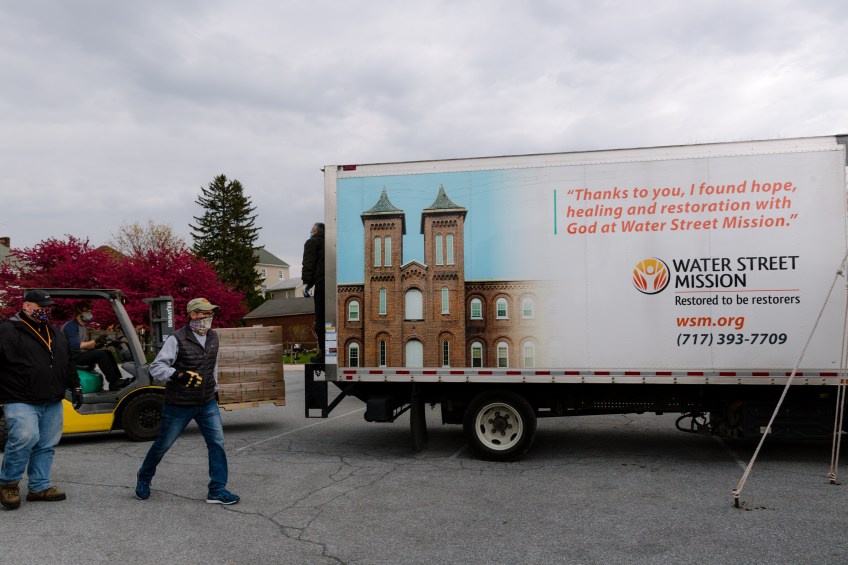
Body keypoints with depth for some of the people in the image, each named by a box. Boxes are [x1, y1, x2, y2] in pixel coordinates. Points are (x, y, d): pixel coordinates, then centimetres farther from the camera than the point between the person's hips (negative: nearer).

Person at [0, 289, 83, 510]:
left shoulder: (54, 333, 18)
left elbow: (67, 363, 25)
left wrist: (75, 387, 19)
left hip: (52, 403, 7)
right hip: (21, 401, -7)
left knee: (47, 445, 8)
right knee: (26, 437, -22)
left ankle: (39, 487, 20)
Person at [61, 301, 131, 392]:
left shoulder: (83, 326, 18)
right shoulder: (70, 326, -13)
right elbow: (75, 345, -25)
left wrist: (96, 346, -4)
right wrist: (95, 341, -24)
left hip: (81, 354, 9)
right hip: (73, 357, -9)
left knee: (107, 353, -1)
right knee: (100, 354, -25)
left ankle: (117, 378, -9)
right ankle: (114, 382, -24)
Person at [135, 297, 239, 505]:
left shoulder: (213, 337, 7)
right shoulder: (177, 339, -15)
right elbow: (156, 367, -18)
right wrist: (179, 375, -33)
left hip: (207, 404, 5)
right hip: (179, 405, -5)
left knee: (217, 443, -5)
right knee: (163, 444, 11)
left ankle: (217, 490, 2)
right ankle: (144, 478, 37)